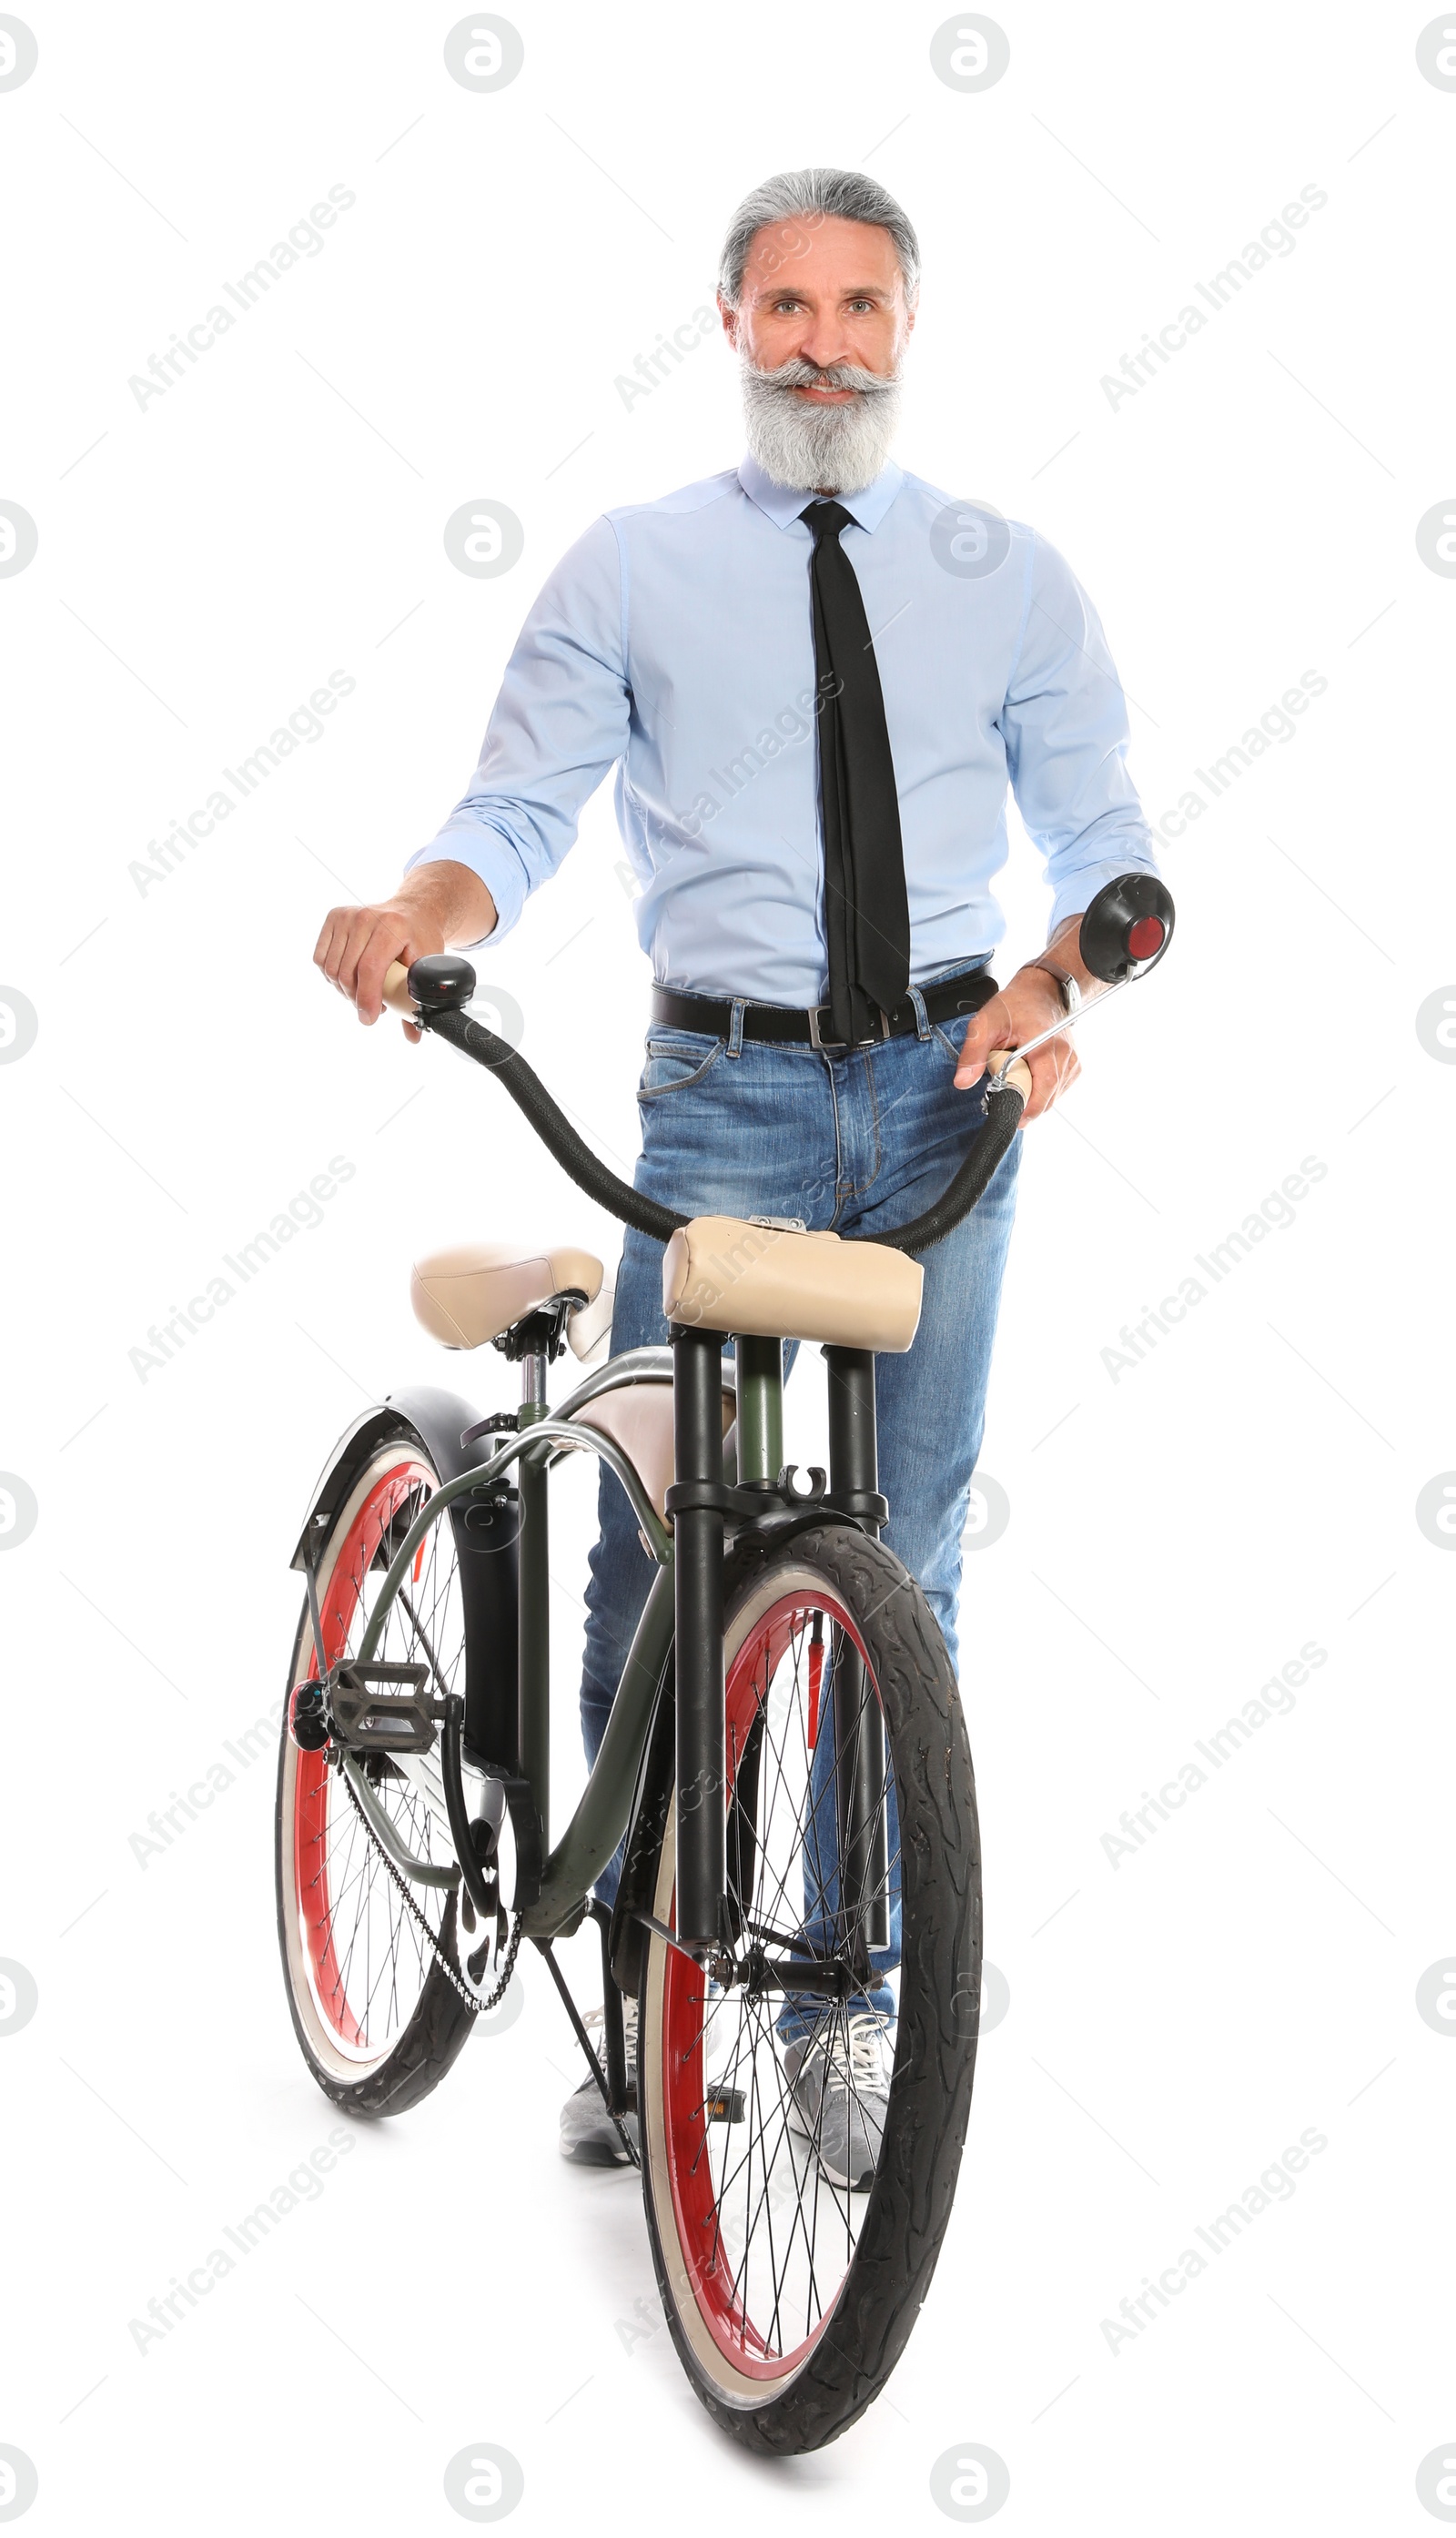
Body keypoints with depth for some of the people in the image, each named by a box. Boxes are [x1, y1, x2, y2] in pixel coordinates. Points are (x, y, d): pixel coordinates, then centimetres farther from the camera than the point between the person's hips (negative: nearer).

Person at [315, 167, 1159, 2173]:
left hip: (946, 1092, 2)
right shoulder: (632, 569, 5)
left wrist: (1061, 985, -13)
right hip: (726, 1097, -1)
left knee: (903, 1562, 6)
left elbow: (1104, 841, 8)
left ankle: (847, 2001, 18)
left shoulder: (1007, 575, 9)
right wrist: (412, 913, -23)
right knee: (653, 1547, -4)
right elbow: (520, 812, -2)